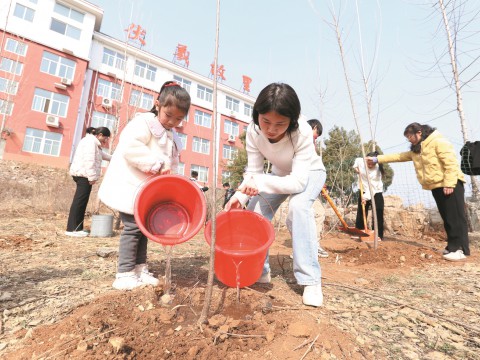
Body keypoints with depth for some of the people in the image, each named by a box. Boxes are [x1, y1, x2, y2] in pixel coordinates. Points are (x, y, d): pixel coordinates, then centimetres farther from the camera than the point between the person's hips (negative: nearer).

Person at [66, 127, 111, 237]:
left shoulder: (93, 142, 23)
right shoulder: (90, 141, -10)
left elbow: (100, 154, 42)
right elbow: (89, 160, -20)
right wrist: (92, 176, -22)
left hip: (83, 175, 11)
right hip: (83, 174, -11)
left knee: (81, 202, 8)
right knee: (79, 201, -11)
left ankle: (77, 228, 11)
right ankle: (72, 229, -10)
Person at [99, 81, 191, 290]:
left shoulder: (174, 139, 15)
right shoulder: (144, 122, -9)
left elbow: (172, 165, 14)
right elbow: (130, 146, -26)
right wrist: (156, 164, -27)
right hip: (130, 188, -8)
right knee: (133, 227, -6)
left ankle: (140, 269, 23)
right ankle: (124, 273, 6)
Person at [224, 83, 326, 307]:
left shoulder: (302, 132, -36)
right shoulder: (253, 131, -25)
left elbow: (299, 181, -40)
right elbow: (253, 171, -20)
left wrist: (260, 182, -52)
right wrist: (240, 195, -38)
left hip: (309, 173, -4)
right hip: (281, 174, 4)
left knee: (298, 206, -34)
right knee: (255, 210, -10)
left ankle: (310, 279, -22)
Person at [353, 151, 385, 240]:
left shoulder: (377, 170, -23)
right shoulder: (360, 161, -13)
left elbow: (373, 186, -28)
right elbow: (356, 160, 15)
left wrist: (366, 197, -34)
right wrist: (355, 167, -3)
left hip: (376, 193, -3)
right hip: (364, 192, 4)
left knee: (378, 214, -4)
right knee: (361, 212, 7)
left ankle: (378, 235, 3)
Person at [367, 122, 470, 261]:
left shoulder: (438, 142, -11)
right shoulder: (416, 150, 16)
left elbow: (451, 163, -17)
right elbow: (398, 156, 15)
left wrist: (449, 183, -23)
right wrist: (377, 159, 8)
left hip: (450, 185, -8)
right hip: (436, 187, 9)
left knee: (455, 217, -6)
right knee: (447, 218, 10)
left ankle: (460, 249, -3)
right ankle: (453, 246, 17)